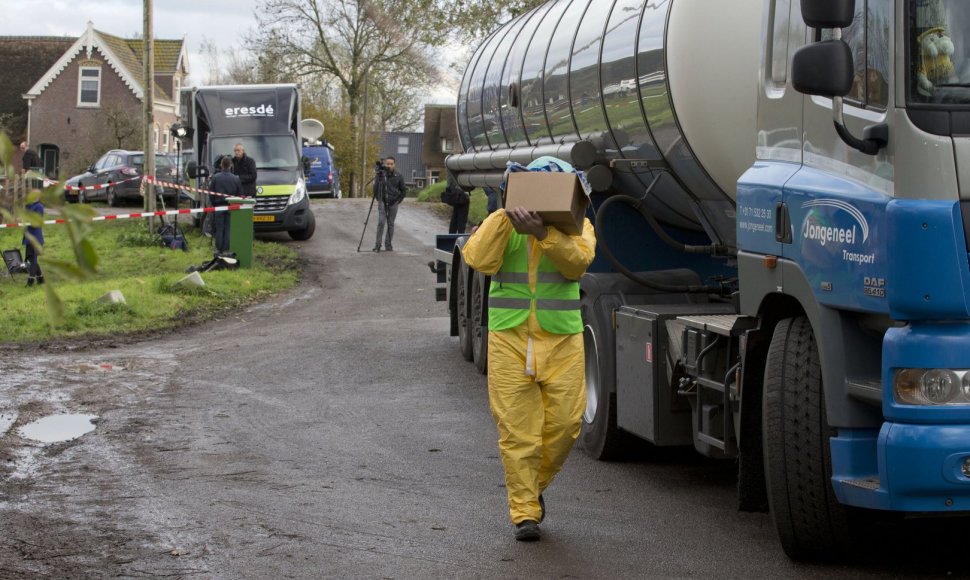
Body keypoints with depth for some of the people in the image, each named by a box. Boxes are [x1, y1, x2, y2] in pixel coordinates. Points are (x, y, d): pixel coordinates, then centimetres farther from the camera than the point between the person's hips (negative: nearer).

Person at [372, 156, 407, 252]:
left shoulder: (399, 177, 1)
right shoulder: (380, 175, -1)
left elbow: (403, 191, 10)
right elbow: (375, 188, 7)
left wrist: (399, 200, 2)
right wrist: (378, 199, 0)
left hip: (393, 203, 1)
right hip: (382, 202, -1)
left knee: (391, 224, 4)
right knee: (381, 222, -11)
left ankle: (388, 245, 11)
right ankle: (377, 244, -7)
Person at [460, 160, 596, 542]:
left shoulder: (576, 226, 4)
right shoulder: (499, 224, 3)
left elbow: (577, 263, -16)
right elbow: (479, 260, -16)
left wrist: (543, 232, -30)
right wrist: (506, 215, -21)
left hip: (562, 339, 1)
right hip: (510, 338, -1)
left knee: (564, 422, 0)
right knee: (517, 429, -4)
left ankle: (536, 484, 27)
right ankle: (524, 512, 3)